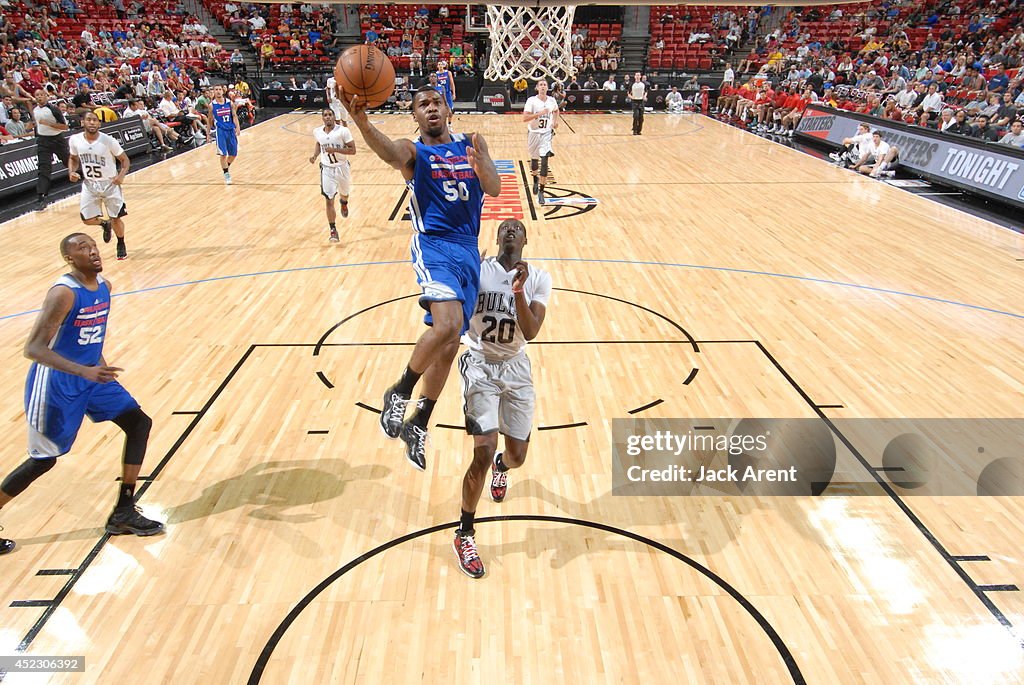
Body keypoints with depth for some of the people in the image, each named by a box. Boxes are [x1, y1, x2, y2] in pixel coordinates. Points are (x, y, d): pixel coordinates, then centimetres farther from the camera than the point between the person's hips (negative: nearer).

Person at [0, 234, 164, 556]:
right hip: (55, 383, -8)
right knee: (44, 459, 1)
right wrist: (84, 371, -37)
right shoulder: (63, 293, -23)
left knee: (139, 423, 1)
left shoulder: (104, 286, 2)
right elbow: (33, 349, -27)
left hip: (91, 375, 8)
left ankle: (123, 513, 8)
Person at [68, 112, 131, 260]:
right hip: (89, 185, 3)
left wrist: (121, 175, -25)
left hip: (110, 184, -3)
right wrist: (71, 172, -8)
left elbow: (124, 160, -8)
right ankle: (105, 224, 36)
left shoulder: (108, 140, -17)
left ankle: (121, 245, 28)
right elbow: (74, 159, 11)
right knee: (87, 219, 1)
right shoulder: (75, 140, -7)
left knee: (116, 218, 2)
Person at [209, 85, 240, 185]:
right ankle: (226, 174, 2)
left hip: (231, 130, 2)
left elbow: (234, 116, 1)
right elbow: (210, 120, 9)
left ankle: (227, 166, 37)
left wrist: (237, 127, -15)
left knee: (233, 154, 9)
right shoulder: (212, 105, 0)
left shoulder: (230, 103, 3)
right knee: (223, 154, -8)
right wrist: (209, 133, 11)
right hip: (220, 131, -2)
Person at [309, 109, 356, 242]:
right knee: (329, 200, -7)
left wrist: (335, 150, -28)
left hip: (342, 167, -1)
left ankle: (344, 203, 63)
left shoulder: (343, 131, -17)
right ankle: (333, 230, 1)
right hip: (327, 169, 1)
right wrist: (315, 155, 0)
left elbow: (353, 150, -17)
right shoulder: (317, 132, -4)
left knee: (344, 193, 24)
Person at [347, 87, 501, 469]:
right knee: (447, 324, -31)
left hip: (468, 251, 5)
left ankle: (417, 426, 23)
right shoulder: (413, 151, 2)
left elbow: (494, 189, -1)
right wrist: (361, 122, -44)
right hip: (434, 245, -5)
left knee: (449, 346, 7)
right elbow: (390, 153, -24)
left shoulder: (471, 143, 14)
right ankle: (399, 394, -6)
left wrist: (478, 163, -23)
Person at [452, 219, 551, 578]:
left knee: (517, 455, 10)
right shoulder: (476, 269, -7)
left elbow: (531, 331, -17)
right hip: (480, 364, -2)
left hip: (516, 367, 3)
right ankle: (464, 534, 6)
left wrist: (519, 290, -29)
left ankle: (501, 466, 52)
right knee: (484, 452, -15)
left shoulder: (539, 279, -5)